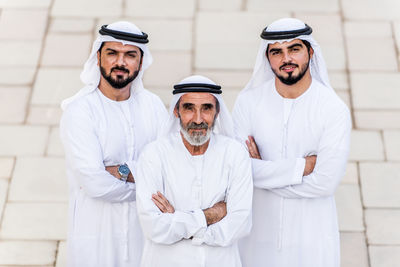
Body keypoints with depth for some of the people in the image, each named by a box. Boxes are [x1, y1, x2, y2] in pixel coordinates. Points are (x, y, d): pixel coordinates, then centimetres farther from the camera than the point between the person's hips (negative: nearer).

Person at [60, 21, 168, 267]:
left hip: (144, 230, 4)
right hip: (96, 235, -4)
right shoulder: (80, 110, -13)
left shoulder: (152, 105, 2)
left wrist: (123, 171, -19)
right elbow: (95, 184, -20)